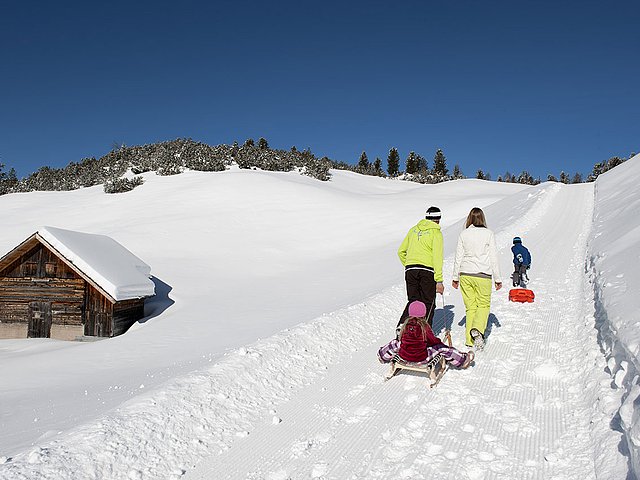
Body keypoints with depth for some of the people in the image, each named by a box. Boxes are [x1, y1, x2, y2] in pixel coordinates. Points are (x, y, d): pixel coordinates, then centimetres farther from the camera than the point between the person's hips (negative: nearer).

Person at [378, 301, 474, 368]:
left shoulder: (405, 326, -5)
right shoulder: (425, 327, -15)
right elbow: (433, 341, -7)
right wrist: (440, 341, 15)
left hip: (404, 356, 3)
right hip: (422, 358, -3)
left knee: (395, 343, 28)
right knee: (441, 347, 7)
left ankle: (382, 356, 50)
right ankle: (462, 360, 14)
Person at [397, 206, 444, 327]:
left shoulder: (414, 230, 15)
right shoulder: (436, 232, -1)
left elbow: (401, 251, 17)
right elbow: (437, 257, -10)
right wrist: (439, 281, -11)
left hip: (410, 269, 4)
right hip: (427, 270, -4)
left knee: (413, 301, 11)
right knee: (428, 304, 9)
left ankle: (402, 326, -8)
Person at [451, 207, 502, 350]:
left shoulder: (463, 234, 1)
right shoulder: (488, 234, -4)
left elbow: (458, 257, 4)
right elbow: (493, 258, -1)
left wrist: (455, 277, 13)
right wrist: (498, 278, 6)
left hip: (465, 275, 2)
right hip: (483, 275, -2)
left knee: (470, 306, 11)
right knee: (484, 304, 10)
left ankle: (470, 340, 9)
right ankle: (477, 330, -15)